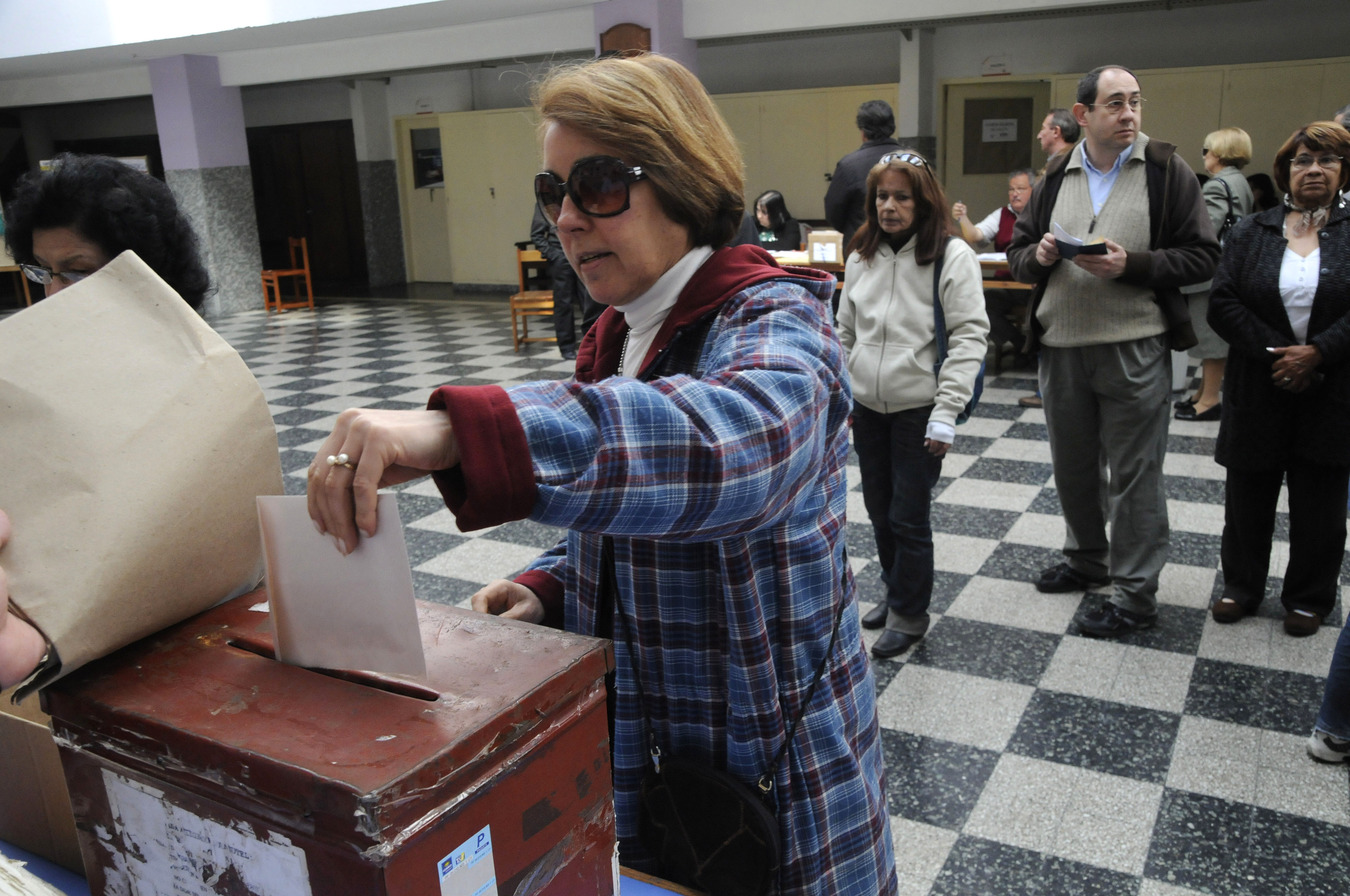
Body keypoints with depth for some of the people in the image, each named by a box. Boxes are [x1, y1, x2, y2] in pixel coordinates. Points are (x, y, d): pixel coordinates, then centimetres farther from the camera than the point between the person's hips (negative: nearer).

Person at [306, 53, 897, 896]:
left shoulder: (773, 321, -19)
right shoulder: (618, 336, 4)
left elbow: (734, 439, -45)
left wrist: (454, 432, -54)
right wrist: (549, 588, -6)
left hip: (768, 767, -6)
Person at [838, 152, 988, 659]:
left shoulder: (952, 257, -9)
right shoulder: (860, 257, 7)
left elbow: (969, 337, -12)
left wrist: (946, 412, -17)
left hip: (918, 409, -5)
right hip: (868, 408, 5)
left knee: (908, 517, 1)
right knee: (879, 511, 16)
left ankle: (910, 614, 19)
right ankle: (895, 592, 36)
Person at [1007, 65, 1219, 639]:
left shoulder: (1167, 171, -2)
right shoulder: (1056, 176, 9)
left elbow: (1202, 257, -5)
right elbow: (1017, 254, 13)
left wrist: (1131, 264, -19)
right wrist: (1038, 256, -9)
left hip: (1134, 348, -4)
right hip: (1060, 347, 5)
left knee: (1134, 475, 2)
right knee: (1073, 464, 17)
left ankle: (1135, 595, 14)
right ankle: (1086, 559, 38)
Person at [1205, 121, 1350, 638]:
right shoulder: (1252, 233, 5)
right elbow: (1223, 304, -5)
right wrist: (1276, 352, -15)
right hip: (1260, 389, 1)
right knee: (1249, 493, 10)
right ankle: (1241, 586, 27)